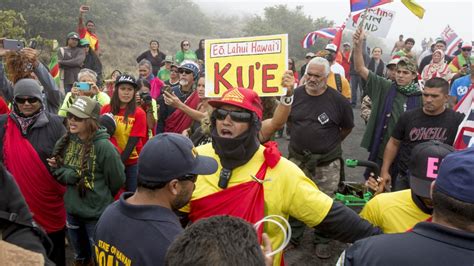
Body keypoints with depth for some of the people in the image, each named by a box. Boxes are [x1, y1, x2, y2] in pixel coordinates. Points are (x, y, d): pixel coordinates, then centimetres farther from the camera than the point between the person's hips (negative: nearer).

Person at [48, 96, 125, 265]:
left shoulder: (103, 146, -22)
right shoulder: (65, 141, -5)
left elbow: (117, 180, -13)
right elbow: (56, 171, 1)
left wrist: (102, 197, 4)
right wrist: (73, 175, -19)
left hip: (97, 213, -5)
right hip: (71, 209, 6)